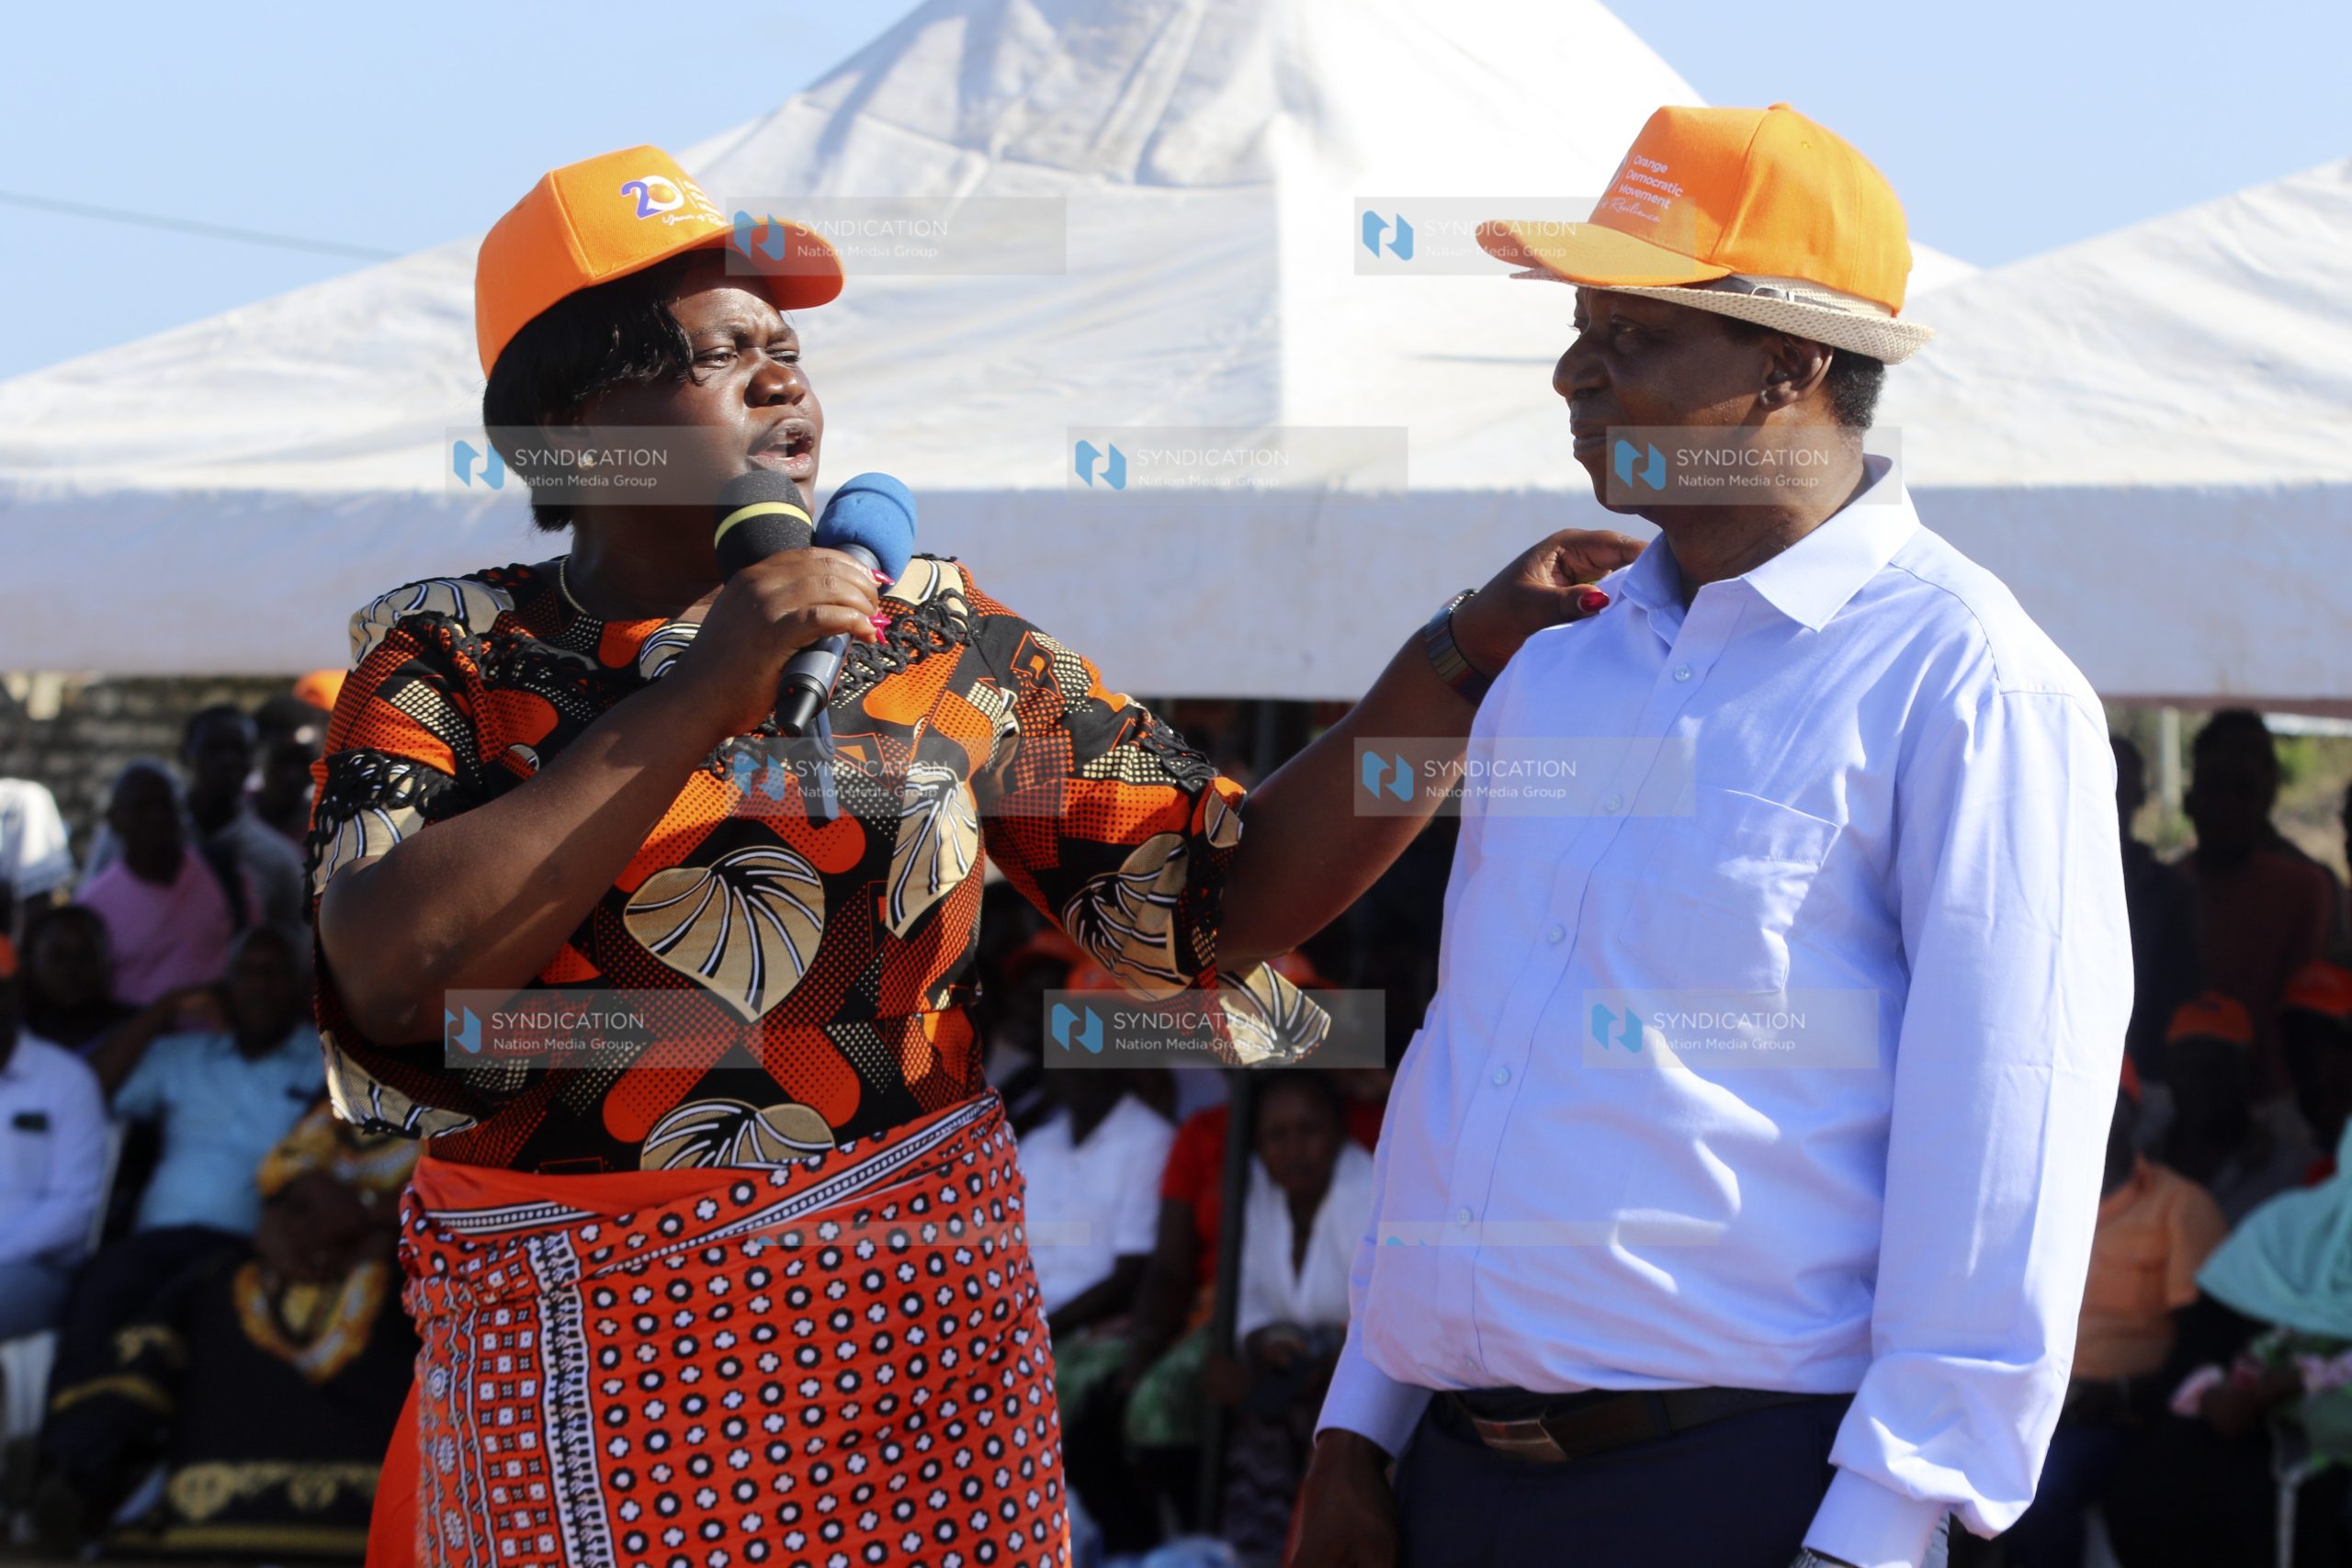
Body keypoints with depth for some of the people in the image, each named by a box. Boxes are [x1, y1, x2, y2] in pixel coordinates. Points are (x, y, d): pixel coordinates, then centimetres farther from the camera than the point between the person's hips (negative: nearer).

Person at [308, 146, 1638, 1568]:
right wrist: (701, 692, -17)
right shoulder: (446, 660, 0)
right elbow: (394, 973, -18)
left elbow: (1236, 893, 3)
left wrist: (1464, 657, -7)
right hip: (581, 1370, -2)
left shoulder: (933, 638, 6)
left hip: (917, 1331, 2)